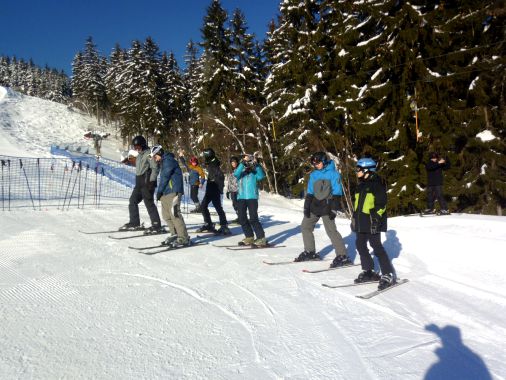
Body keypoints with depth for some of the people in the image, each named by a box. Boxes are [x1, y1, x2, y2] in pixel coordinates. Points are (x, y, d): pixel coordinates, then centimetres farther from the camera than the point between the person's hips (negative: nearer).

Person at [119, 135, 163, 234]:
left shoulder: (149, 153, -9)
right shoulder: (139, 155, 20)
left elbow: (155, 168, -14)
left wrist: (151, 181, -19)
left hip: (147, 182, -10)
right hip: (139, 182, 10)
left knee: (149, 203, -11)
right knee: (132, 201, 10)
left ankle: (157, 226, -8)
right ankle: (134, 223, 19)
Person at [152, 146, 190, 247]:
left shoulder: (168, 160, -8)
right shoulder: (163, 162, 23)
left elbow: (165, 177, -11)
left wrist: (159, 191, -4)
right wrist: (160, 192, 11)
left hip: (173, 192, -10)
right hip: (166, 193, 10)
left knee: (175, 214, -13)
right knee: (166, 215, 9)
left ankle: (184, 239, -11)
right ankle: (175, 235, 17)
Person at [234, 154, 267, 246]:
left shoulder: (254, 172, 5)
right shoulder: (240, 171, 10)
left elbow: (261, 176, -13)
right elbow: (236, 174, -12)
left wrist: (257, 165, -21)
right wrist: (242, 163, -21)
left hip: (252, 197, -4)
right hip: (241, 198, 4)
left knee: (253, 219, -11)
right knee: (242, 219, 7)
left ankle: (261, 238, -3)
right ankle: (249, 237, 21)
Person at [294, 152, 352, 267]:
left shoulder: (333, 173, -8)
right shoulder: (314, 174, 10)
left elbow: (337, 193, -11)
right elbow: (309, 192, 13)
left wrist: (334, 208, -16)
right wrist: (306, 207, 7)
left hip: (327, 207, -7)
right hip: (315, 206, 8)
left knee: (331, 230, -14)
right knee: (305, 226, 11)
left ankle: (342, 256, -8)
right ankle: (310, 251, 23)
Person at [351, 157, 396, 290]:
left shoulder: (376, 183, -9)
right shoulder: (361, 185, 17)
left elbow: (381, 203, -14)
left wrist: (376, 218, -20)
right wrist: (354, 219, 21)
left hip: (372, 222, -9)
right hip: (361, 222, 9)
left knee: (377, 247, -7)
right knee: (360, 245, 9)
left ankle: (388, 275, 0)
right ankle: (368, 271, 21)